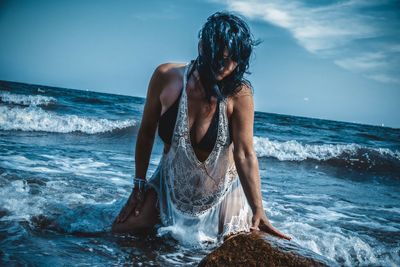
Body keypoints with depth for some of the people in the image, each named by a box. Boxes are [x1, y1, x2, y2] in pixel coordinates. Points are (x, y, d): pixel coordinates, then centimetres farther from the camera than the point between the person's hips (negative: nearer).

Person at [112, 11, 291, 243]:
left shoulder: (239, 93, -26)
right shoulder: (167, 77, -19)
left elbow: (245, 154, -27)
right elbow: (147, 132, -6)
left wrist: (258, 211, -34)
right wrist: (139, 185, -1)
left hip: (220, 193, -2)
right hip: (169, 186, 2)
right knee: (121, 230, -2)